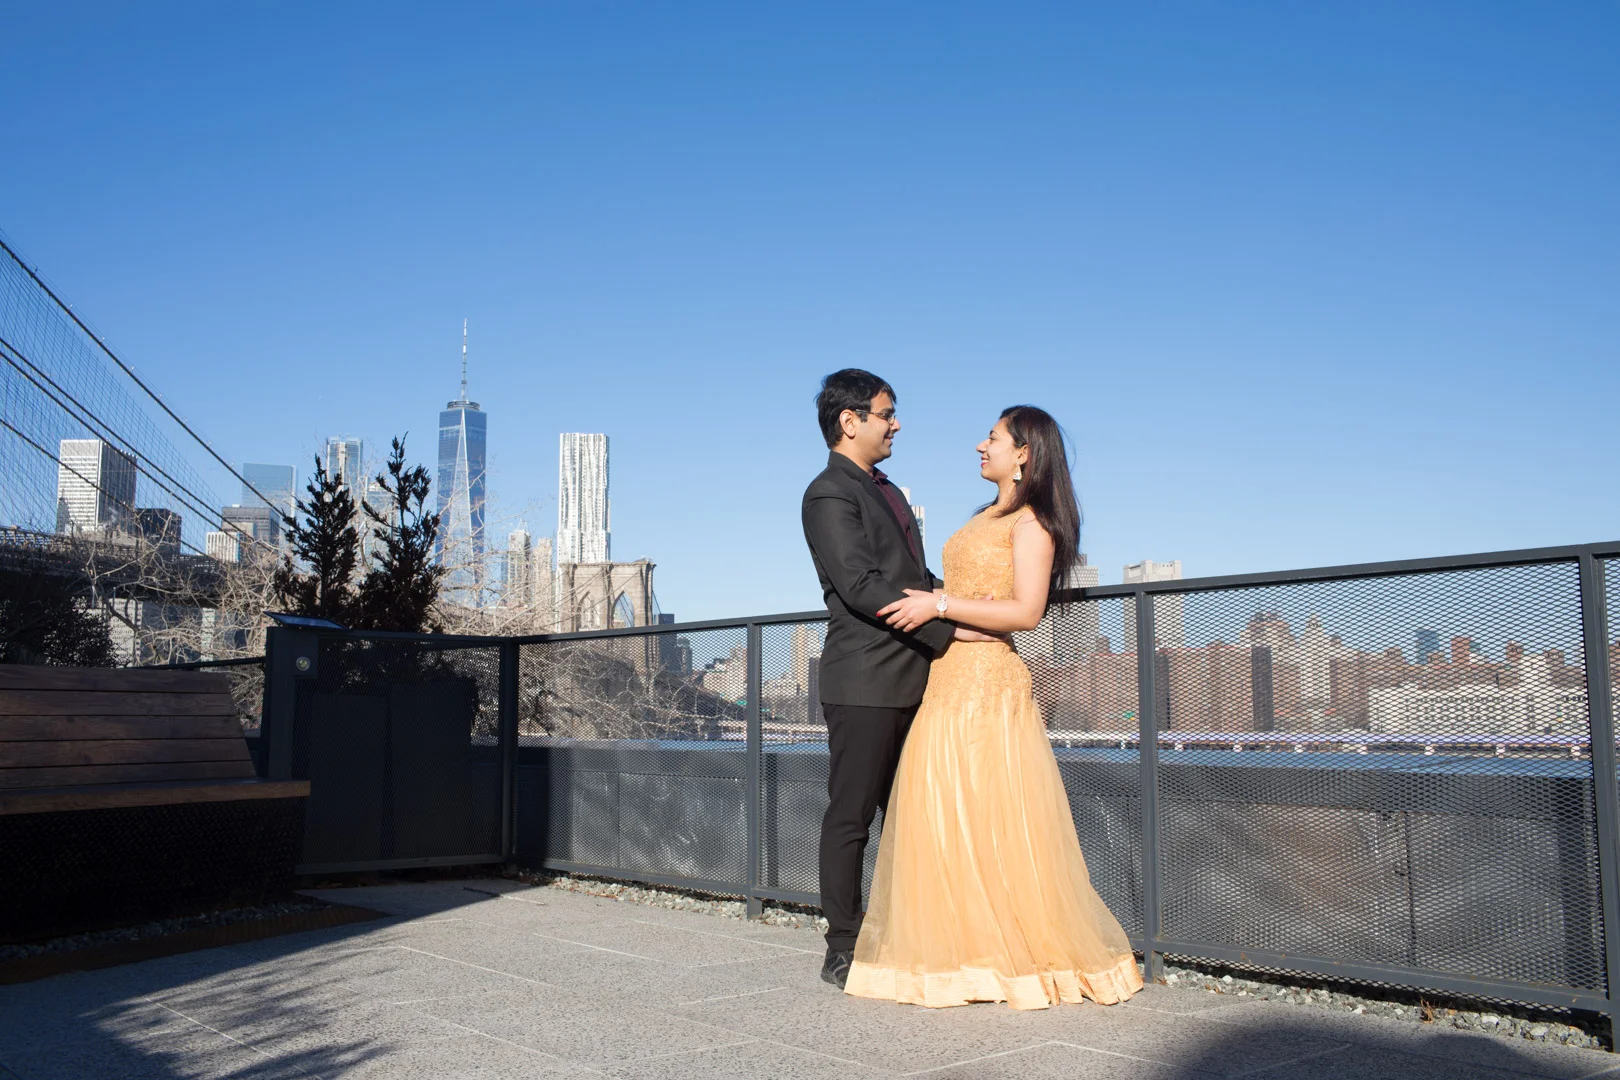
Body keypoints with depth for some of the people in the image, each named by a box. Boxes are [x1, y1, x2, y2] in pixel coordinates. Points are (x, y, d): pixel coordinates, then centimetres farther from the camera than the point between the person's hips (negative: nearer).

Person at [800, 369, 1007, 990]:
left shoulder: (888, 492, 21)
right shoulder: (829, 495, -9)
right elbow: (862, 587, -18)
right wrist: (949, 629, -18)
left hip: (911, 679, 9)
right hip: (865, 681, -9)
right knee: (850, 817, -1)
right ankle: (843, 952, 7)